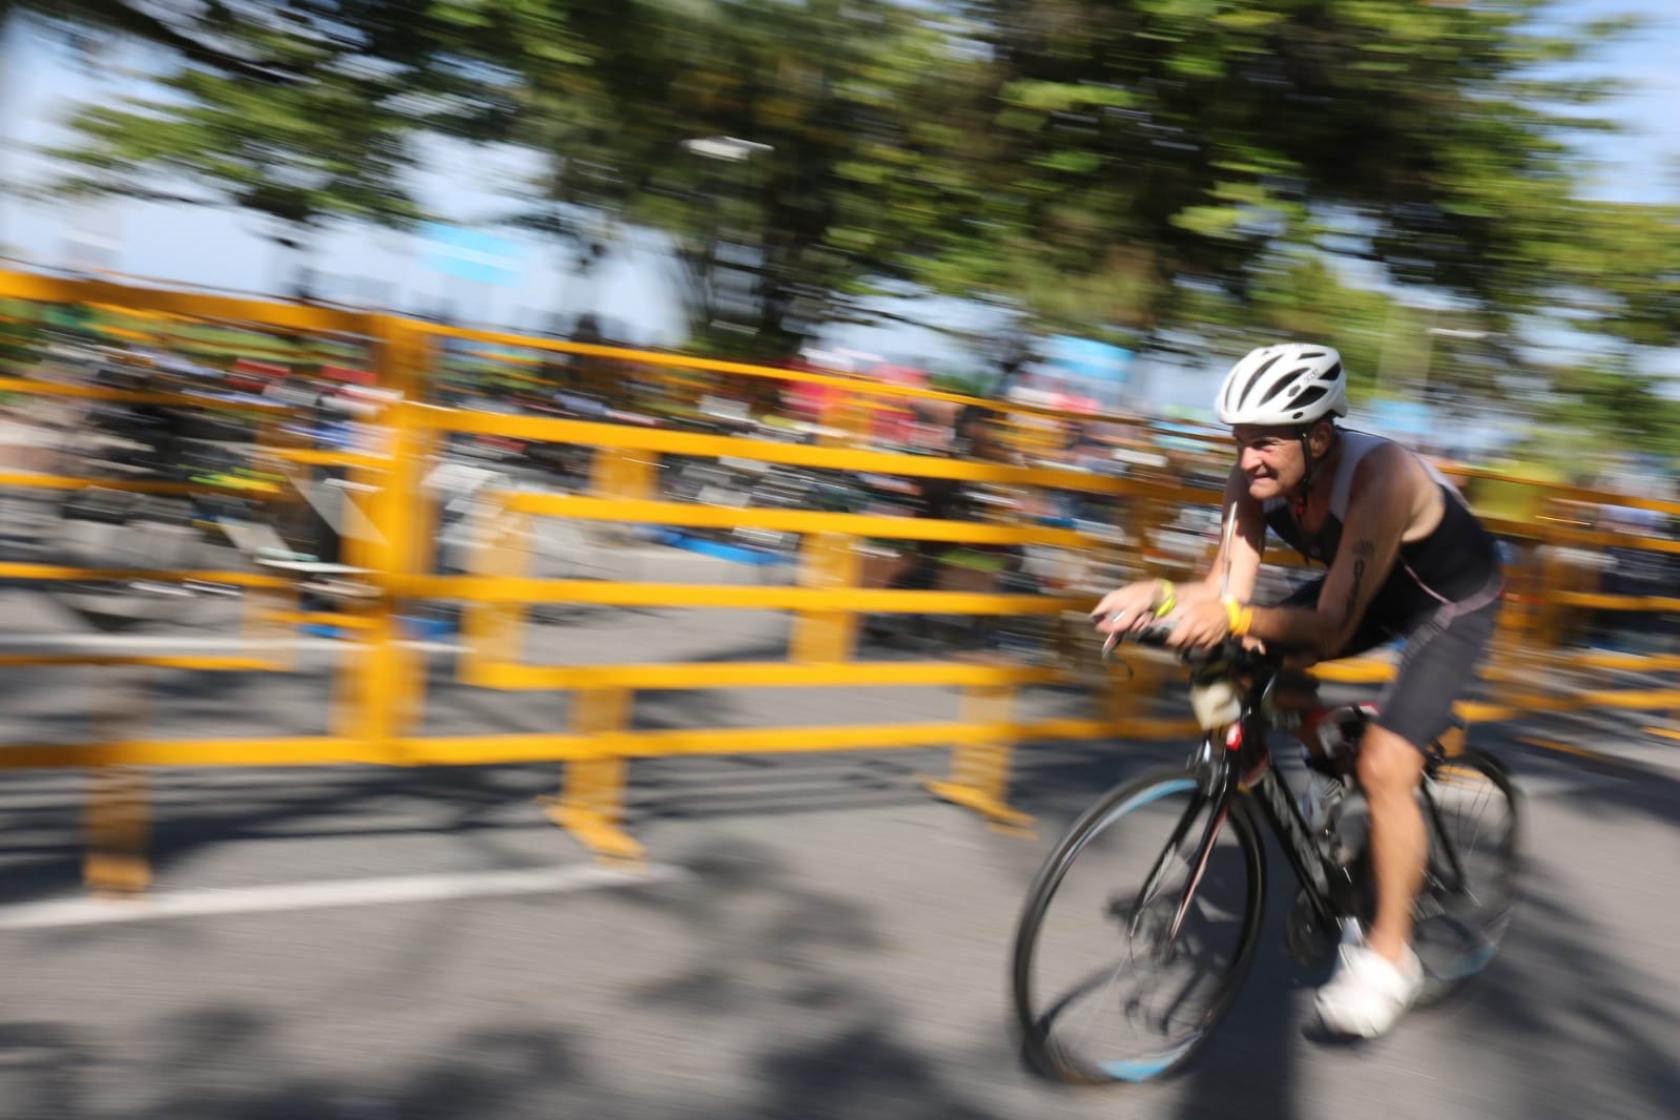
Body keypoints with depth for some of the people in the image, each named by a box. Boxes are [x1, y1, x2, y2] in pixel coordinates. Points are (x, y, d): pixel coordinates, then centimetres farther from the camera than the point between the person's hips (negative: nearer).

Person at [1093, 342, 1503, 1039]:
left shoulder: (1380, 476, -38)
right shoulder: (1257, 476, -19)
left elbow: (1332, 626, -41)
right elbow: (1226, 588, -21)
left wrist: (1235, 618, -56)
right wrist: (1157, 595, -40)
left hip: (1453, 603, -7)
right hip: (1372, 589, 7)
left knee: (1384, 765, -21)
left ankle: (1389, 954, -3)